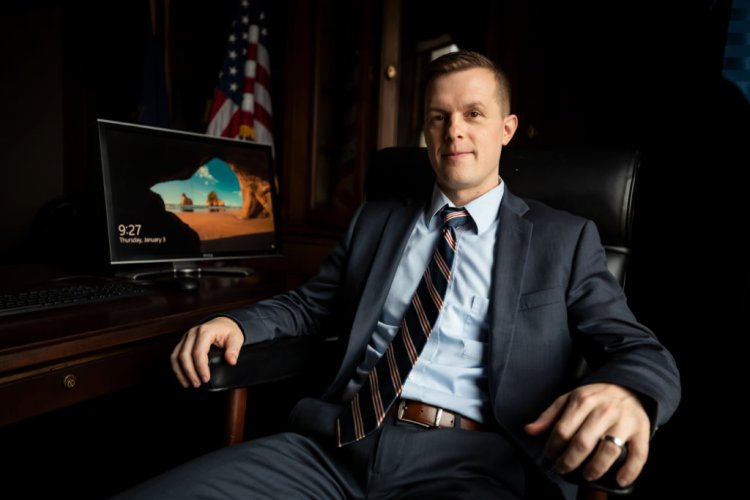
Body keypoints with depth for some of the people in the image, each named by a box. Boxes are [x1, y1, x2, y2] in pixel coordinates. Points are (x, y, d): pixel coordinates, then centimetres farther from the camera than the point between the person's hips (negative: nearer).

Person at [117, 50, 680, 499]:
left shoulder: (564, 238, 9)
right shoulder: (376, 220, 19)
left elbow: (643, 352, 4)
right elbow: (310, 304, 23)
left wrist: (624, 392, -21)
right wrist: (236, 322, 3)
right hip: (337, 442, 4)